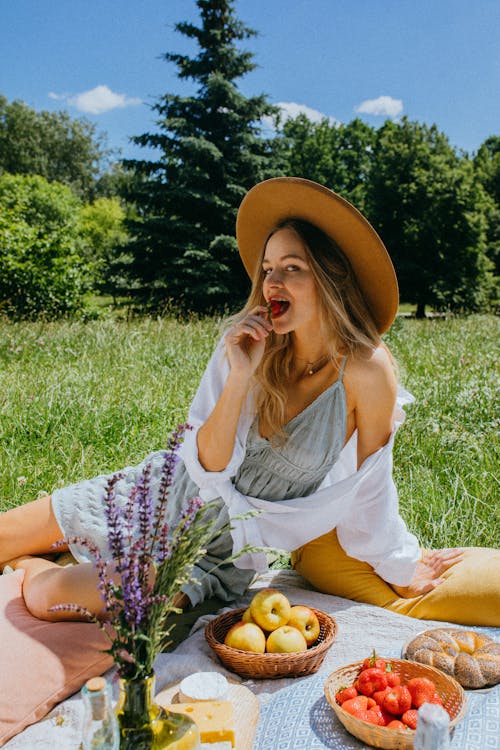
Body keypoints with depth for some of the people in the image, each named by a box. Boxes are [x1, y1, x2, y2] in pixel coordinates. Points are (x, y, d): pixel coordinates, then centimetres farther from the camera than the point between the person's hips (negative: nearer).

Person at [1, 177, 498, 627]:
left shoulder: (365, 371, -22)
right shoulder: (247, 343, -12)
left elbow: (368, 489, -8)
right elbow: (207, 469, -16)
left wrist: (402, 566, 4)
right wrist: (241, 375, -28)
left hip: (228, 556, -3)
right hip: (169, 495, 3)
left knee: (51, 598, -16)